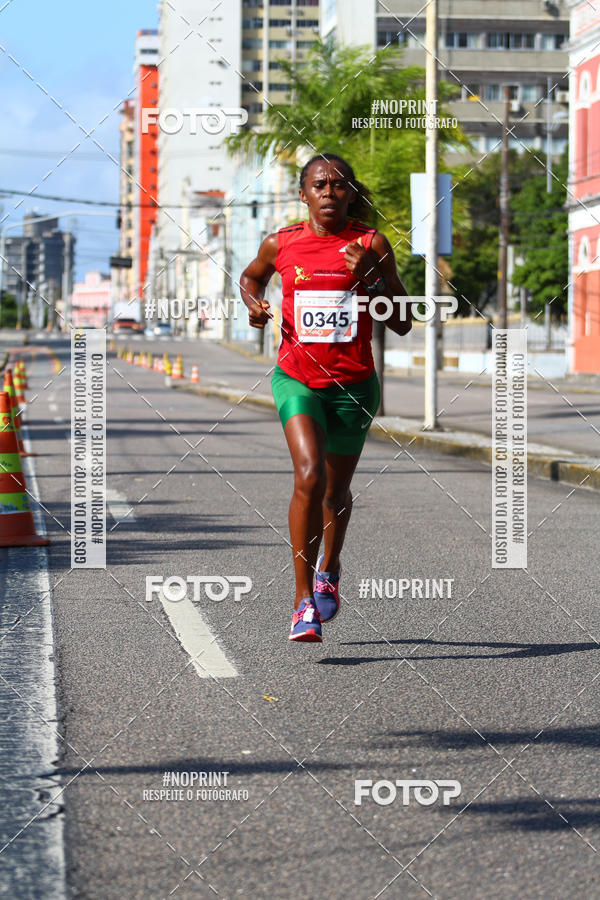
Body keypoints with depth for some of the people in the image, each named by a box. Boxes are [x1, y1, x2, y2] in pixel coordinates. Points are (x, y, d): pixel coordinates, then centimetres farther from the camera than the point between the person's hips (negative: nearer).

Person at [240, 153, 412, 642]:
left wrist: (371, 276, -19)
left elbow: (403, 323, -5)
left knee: (337, 491, 15)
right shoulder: (281, 244, -2)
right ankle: (304, 602, -16)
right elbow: (251, 275, 21)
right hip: (297, 378, -1)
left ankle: (329, 567, 47)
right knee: (309, 475, -23)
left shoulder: (372, 244, -5)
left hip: (354, 383, 1)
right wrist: (254, 303, -1)